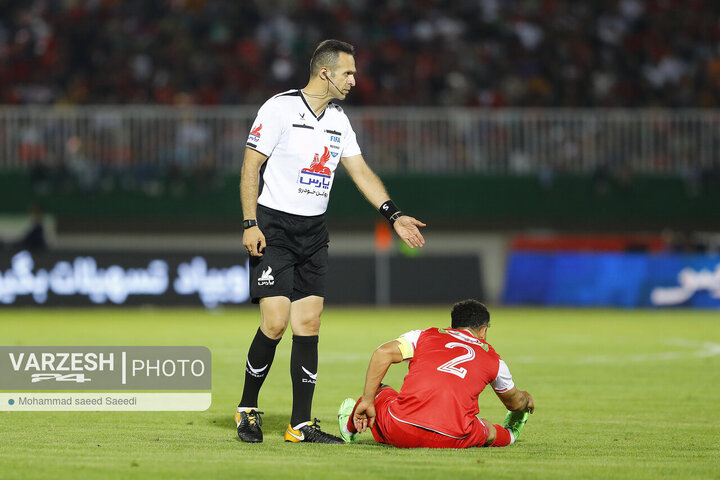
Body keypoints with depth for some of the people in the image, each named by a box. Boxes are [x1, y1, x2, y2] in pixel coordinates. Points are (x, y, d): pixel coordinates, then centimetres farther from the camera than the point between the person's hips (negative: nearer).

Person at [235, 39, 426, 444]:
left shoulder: (338, 120, 10)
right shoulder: (280, 108, -10)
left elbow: (361, 172, 14)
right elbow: (251, 166, -9)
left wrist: (394, 215, 4)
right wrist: (250, 224, -15)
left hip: (314, 232, 6)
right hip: (273, 228, -6)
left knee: (309, 324, 1)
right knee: (275, 323, -14)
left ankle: (302, 424, 4)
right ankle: (248, 409, 5)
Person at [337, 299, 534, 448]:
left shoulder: (425, 336, 19)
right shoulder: (493, 359, 22)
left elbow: (383, 353, 3)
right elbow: (513, 401, 41)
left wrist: (367, 401, 5)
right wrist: (526, 400, 65)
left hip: (399, 432, 2)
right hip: (452, 440, -1)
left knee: (382, 392, 35)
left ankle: (351, 425, 51)